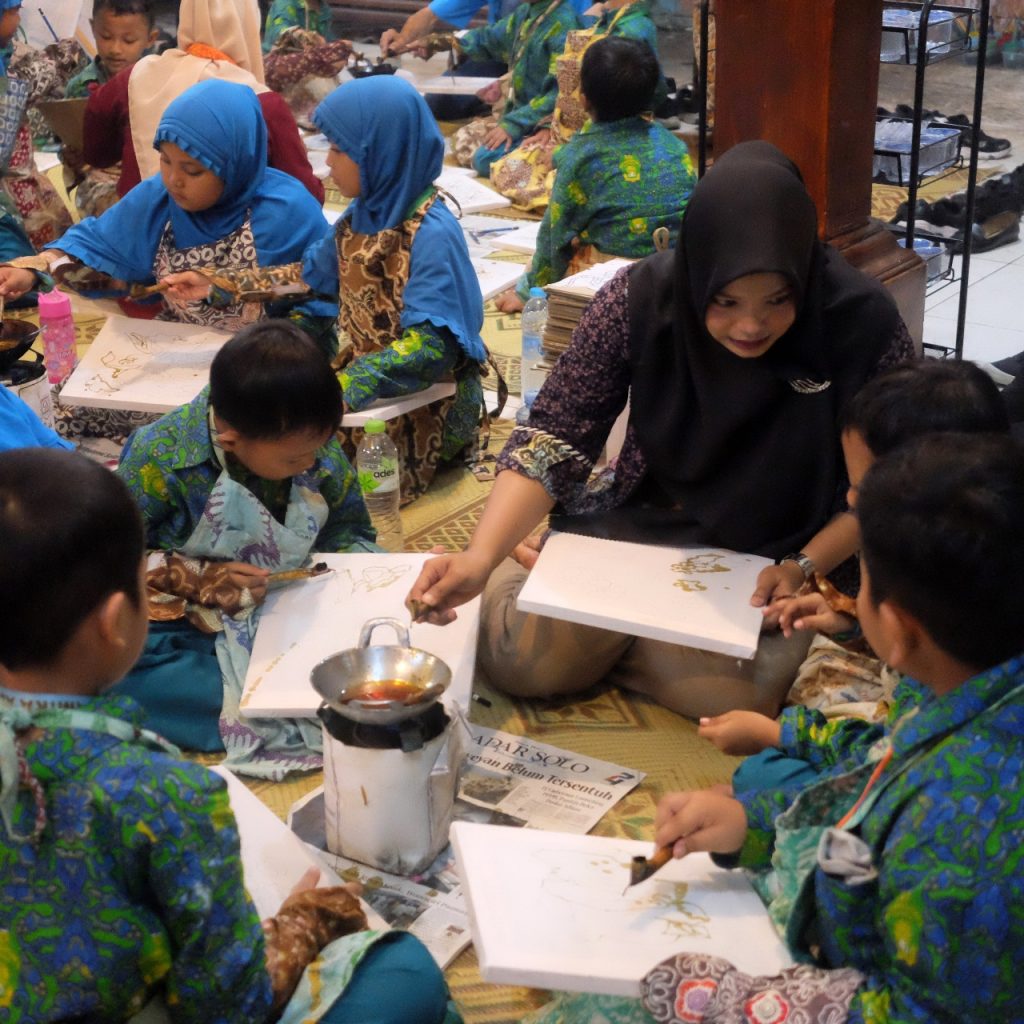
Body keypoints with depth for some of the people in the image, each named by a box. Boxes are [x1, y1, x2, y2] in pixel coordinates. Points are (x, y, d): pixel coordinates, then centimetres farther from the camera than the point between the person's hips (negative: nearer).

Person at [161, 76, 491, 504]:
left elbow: (429, 346, -30)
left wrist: (342, 388, -41)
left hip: (425, 400, -8)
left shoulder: (431, 234, -23)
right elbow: (311, 275, 18)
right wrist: (217, 286, 12)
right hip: (367, 374, 8)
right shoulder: (361, 216, 3)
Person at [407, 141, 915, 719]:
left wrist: (804, 567, -23)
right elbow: (554, 436, -16)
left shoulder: (862, 320, -21)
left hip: (774, 560, -1)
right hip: (641, 527, 1)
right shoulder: (641, 298, -18)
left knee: (737, 695, -28)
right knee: (521, 660, -17)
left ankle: (600, 639, 0)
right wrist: (481, 557, -30)